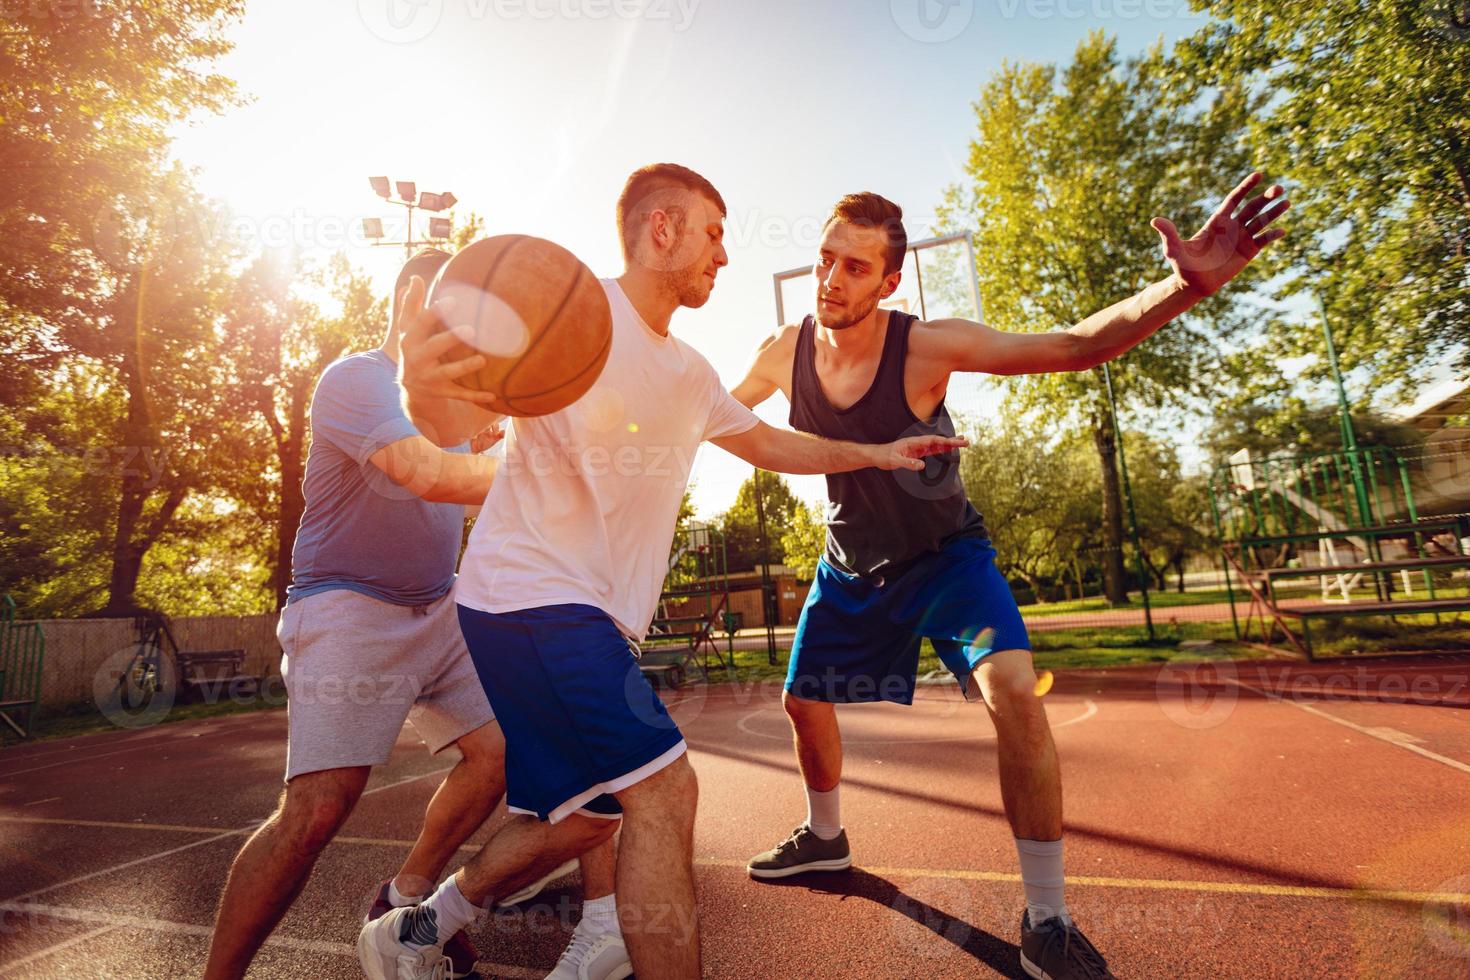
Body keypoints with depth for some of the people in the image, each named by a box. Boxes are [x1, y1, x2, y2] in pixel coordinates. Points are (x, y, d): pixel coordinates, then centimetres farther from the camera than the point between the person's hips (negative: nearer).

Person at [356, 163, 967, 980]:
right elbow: (461, 416, -19)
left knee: (583, 816, 14)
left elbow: (769, 444, 26)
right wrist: (425, 388, -42)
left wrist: (876, 454, 24)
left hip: (598, 615, 9)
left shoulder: (691, 374, 14)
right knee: (664, 789, -16)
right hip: (529, 595, -9)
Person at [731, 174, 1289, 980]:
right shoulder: (784, 353, -12)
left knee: (1014, 693, -26)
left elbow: (1075, 346, -34)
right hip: (851, 564, 5)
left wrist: (1185, 286, -48)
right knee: (804, 701, 13)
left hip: (944, 553, -4)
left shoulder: (925, 346, -25)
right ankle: (824, 838, 43)